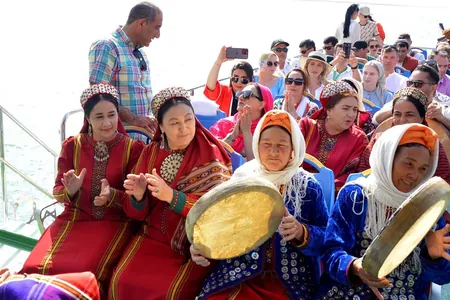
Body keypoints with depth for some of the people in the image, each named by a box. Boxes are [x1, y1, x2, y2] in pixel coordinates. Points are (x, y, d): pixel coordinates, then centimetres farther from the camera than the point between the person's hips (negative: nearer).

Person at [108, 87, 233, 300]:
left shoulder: (211, 155, -8)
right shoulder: (150, 153, 3)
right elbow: (137, 214, 2)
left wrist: (171, 196, -32)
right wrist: (138, 196, -21)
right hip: (154, 236, 4)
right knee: (123, 282, -13)